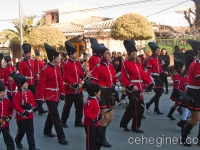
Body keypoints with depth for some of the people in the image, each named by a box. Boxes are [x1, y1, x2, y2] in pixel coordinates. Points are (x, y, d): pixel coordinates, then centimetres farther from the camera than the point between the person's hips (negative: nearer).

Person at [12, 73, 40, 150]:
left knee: (30, 131, 5)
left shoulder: (29, 92, 2)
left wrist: (30, 105, -15)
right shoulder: (17, 94, -14)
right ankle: (18, 142, 37)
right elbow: (15, 105, -17)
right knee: (22, 131, 8)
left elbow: (34, 102, 6)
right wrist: (23, 112, -20)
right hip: (21, 116, -5)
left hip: (30, 115, 5)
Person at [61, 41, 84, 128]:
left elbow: (81, 74, 11)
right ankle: (63, 121, 19)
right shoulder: (67, 65, -14)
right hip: (70, 89, -7)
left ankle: (78, 122, 20)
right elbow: (67, 77, -20)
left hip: (79, 89, 7)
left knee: (80, 106, 9)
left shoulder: (78, 63, 9)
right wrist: (75, 85, -24)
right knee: (67, 106, 4)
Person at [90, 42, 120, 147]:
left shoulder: (111, 66, 9)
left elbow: (114, 77, 20)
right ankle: (102, 138, 13)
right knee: (105, 118, -4)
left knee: (110, 118, 13)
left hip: (110, 93, 8)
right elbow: (93, 82, -15)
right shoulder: (98, 67, -13)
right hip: (102, 93, -8)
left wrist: (117, 82, -2)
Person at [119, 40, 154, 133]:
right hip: (131, 88, -8)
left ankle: (123, 123, 29)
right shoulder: (126, 63, -10)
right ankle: (135, 127, 10)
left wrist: (150, 83, -3)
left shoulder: (138, 63, 13)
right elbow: (124, 78, -15)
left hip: (138, 88, 8)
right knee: (138, 107, -5)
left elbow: (143, 74, 9)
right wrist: (131, 86, -25)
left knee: (132, 107, 15)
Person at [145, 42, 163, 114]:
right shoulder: (151, 59, -11)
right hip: (153, 77, -8)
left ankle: (148, 104, 25)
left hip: (158, 77, 8)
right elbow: (149, 70, -15)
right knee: (158, 93, -5)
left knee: (159, 93, 9)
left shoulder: (159, 59, 13)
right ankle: (156, 109, 8)